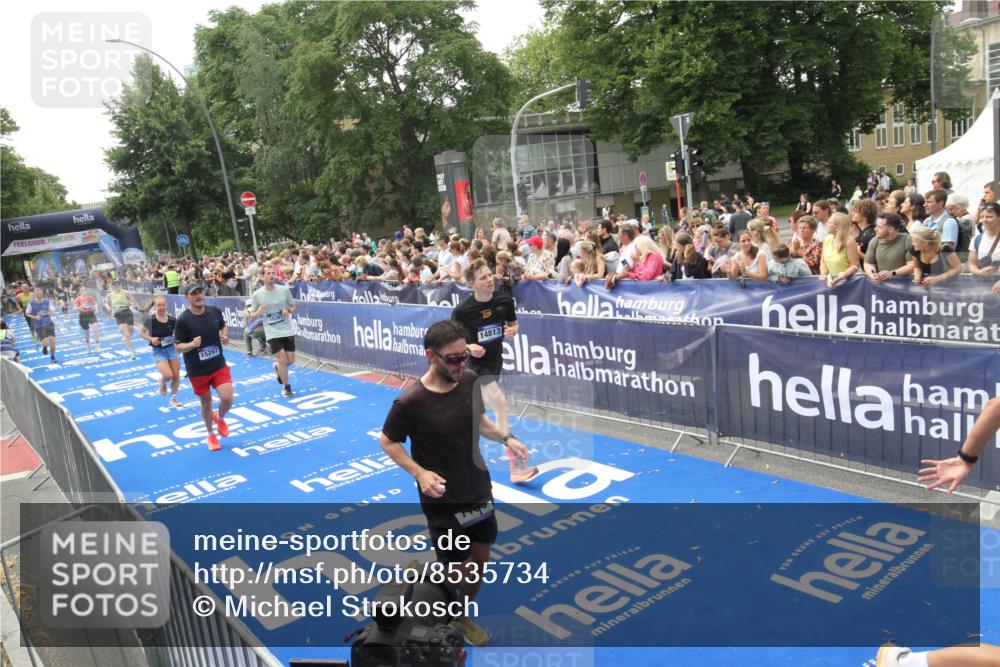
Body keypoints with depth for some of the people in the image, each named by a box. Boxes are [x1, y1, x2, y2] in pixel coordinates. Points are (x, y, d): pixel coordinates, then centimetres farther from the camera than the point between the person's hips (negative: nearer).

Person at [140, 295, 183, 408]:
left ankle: (173, 399, 25)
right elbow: (141, 333, -3)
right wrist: (151, 338, -19)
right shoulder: (150, 320, -13)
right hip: (158, 351, -3)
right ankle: (162, 383, 20)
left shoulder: (172, 320, -6)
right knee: (168, 375, -18)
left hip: (172, 349, 3)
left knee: (176, 376, 4)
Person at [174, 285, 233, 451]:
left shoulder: (215, 311, -3)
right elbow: (178, 347, -10)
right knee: (206, 404, 11)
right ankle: (211, 435, 36)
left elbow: (223, 326, 18)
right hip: (197, 370, -2)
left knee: (227, 398, -11)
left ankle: (220, 419, 25)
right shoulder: (183, 320, -14)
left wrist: (225, 336, -3)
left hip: (219, 365, 2)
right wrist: (192, 344, -29)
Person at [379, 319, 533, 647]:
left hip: (479, 488, 6)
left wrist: (505, 438, -4)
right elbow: (387, 442, -11)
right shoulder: (411, 402, -25)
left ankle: (460, 616, 45)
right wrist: (420, 473, -23)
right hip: (443, 500, -6)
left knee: (479, 558, 19)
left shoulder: (470, 381, -8)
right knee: (456, 568, 8)